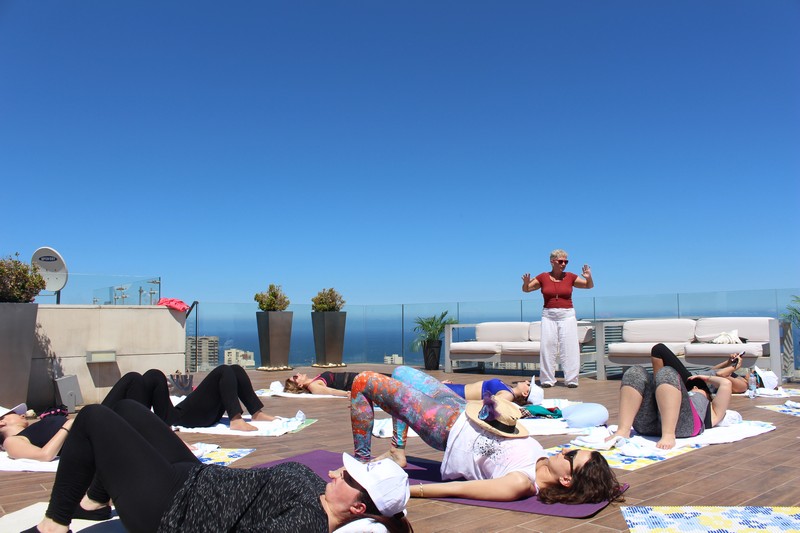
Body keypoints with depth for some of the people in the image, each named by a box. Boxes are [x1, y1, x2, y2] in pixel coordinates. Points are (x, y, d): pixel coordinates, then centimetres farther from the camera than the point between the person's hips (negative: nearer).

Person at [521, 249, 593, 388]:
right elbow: (526, 289, 8)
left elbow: (590, 285, 10)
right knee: (548, 347, -2)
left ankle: (571, 379, 6)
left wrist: (589, 277, -11)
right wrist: (526, 283, -14)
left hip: (567, 315, 0)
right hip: (549, 316, 0)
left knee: (569, 347, -2)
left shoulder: (570, 277, 4)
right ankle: (547, 379, 5)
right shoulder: (543, 277, 2)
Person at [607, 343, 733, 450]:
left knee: (667, 373, -21)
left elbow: (726, 383, 25)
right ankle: (623, 431, -34)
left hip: (682, 423, -4)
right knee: (636, 372, -12)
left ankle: (668, 435, -42)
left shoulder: (712, 410, 39)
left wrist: (708, 378, 41)